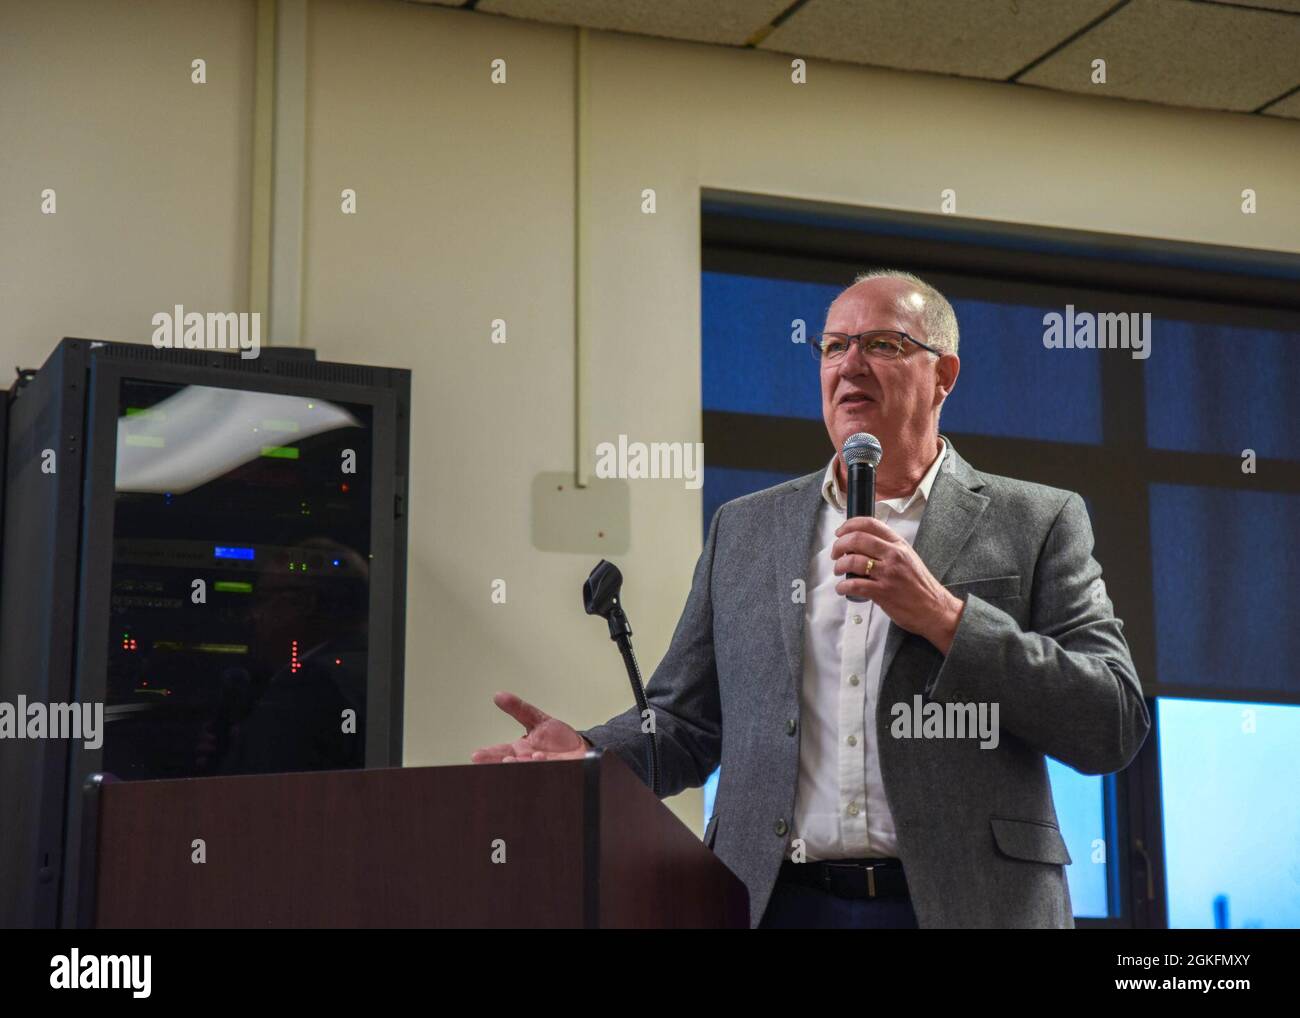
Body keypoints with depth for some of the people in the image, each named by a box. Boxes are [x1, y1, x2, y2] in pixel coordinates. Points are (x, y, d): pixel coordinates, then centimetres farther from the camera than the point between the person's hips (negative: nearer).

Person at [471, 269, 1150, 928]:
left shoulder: (1038, 524, 3)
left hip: (963, 906, -2)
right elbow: (687, 721, 13)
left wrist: (943, 616, -13)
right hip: (775, 904, 2)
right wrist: (590, 754, -7)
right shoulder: (743, 530, 13)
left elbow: (1115, 728, -5)